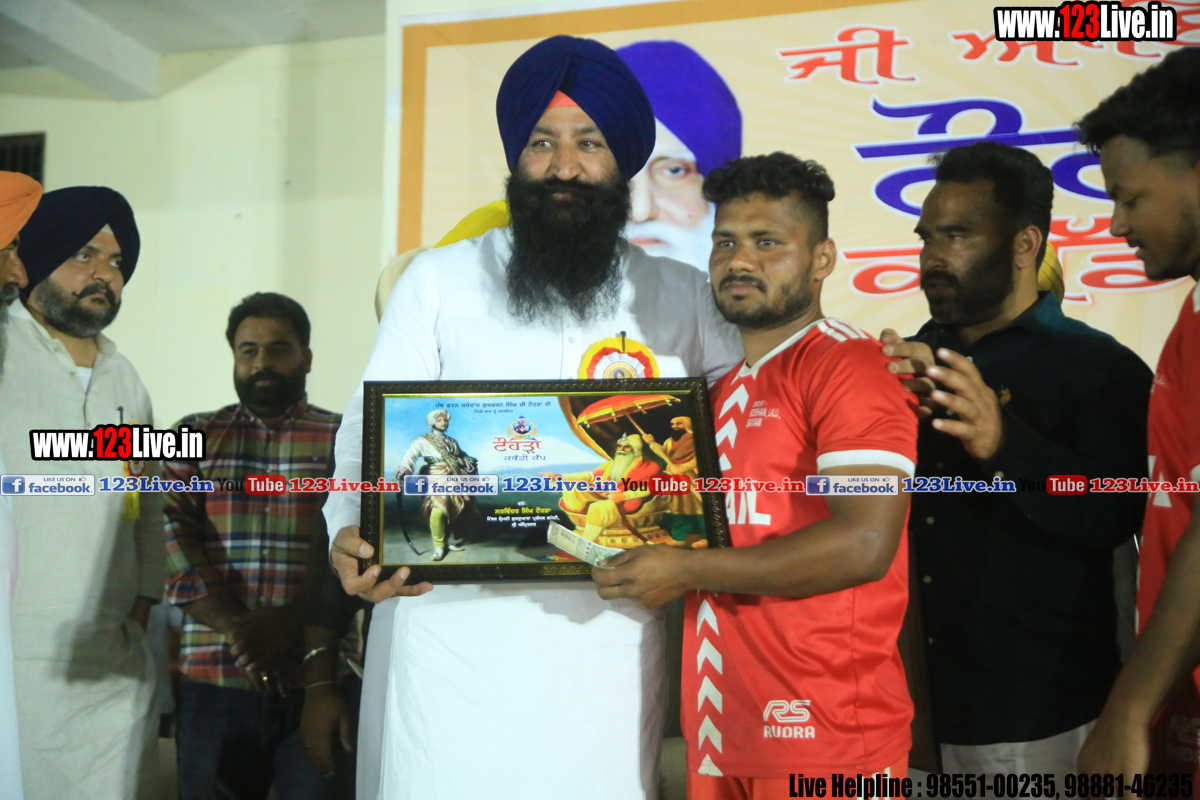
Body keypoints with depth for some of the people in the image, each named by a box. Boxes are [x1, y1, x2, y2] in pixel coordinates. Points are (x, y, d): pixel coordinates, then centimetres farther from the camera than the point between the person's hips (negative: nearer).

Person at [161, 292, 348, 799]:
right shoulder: (194, 435, 12)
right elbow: (171, 535, -1)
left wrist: (299, 623, -18)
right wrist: (235, 627, -14)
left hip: (317, 678, -1)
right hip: (212, 679, 2)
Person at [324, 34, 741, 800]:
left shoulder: (681, 297, 10)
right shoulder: (439, 279, 5)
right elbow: (371, 433, 3)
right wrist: (352, 532, -16)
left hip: (610, 630, 2)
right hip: (452, 618, -1)